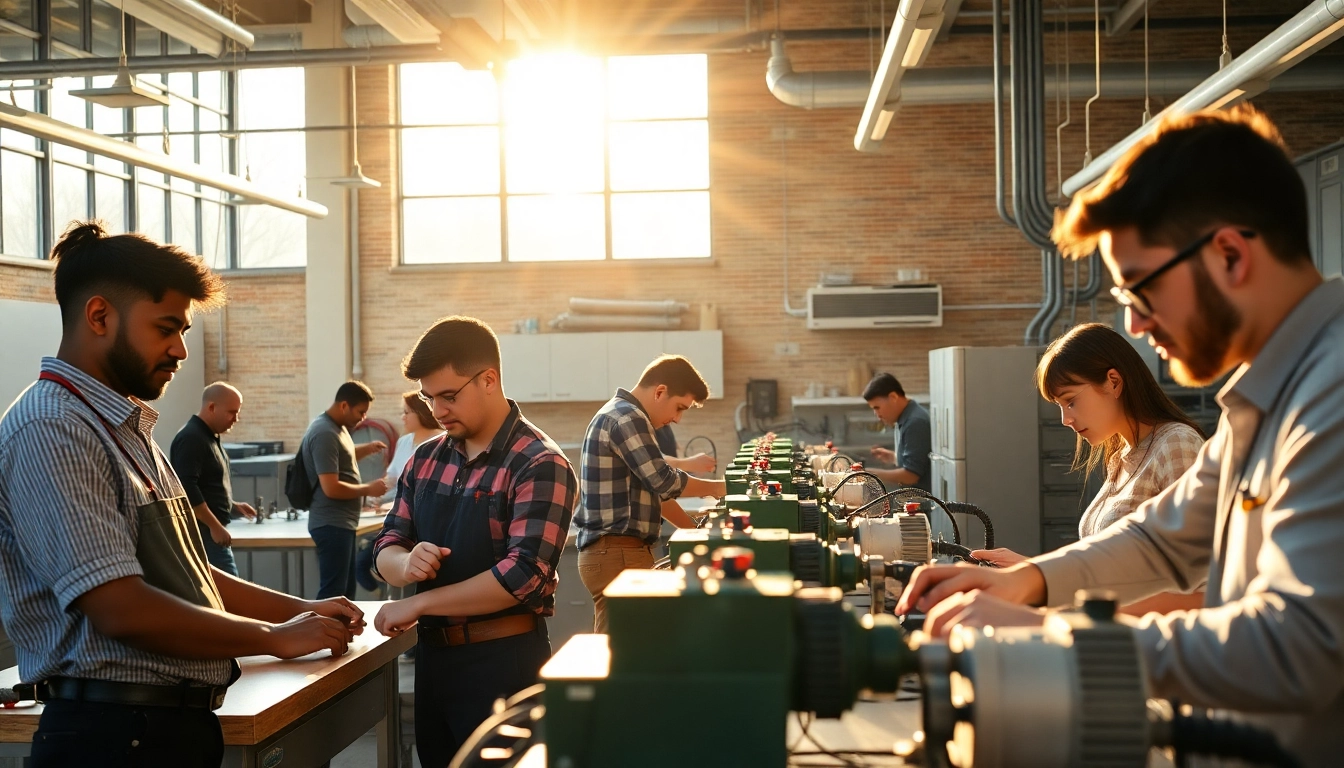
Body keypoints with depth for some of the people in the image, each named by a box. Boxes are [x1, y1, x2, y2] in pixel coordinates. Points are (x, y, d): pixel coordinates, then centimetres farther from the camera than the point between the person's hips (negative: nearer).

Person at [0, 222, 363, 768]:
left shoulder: (128, 428, 13)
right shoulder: (51, 432, -17)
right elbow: (123, 610, -23)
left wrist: (298, 610, 11)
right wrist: (276, 638, -12)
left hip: (183, 722, 9)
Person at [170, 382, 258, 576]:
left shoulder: (209, 437, 15)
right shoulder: (191, 438, -16)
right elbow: (187, 489, -25)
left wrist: (233, 505, 15)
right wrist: (215, 526, -23)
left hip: (208, 530, 10)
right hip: (203, 531, -10)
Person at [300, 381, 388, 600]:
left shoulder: (337, 427, 10)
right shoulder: (325, 433, -21)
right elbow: (331, 488, -26)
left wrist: (366, 449, 14)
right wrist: (368, 489, -15)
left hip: (341, 522, 11)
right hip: (332, 524, -11)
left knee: (345, 590, 16)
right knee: (333, 593, -7)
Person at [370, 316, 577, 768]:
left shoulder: (539, 465, -15)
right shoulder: (426, 459, 7)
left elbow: (524, 574, -23)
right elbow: (386, 550, 9)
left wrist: (417, 604, -18)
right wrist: (406, 562, -15)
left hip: (503, 661, -6)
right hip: (432, 654, 6)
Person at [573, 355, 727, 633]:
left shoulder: (619, 415, 19)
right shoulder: (628, 418, -14)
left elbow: (653, 488, 22)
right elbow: (664, 481, -18)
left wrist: (695, 531, 18)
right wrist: (717, 488, -2)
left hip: (616, 552, 10)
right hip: (618, 554, -10)